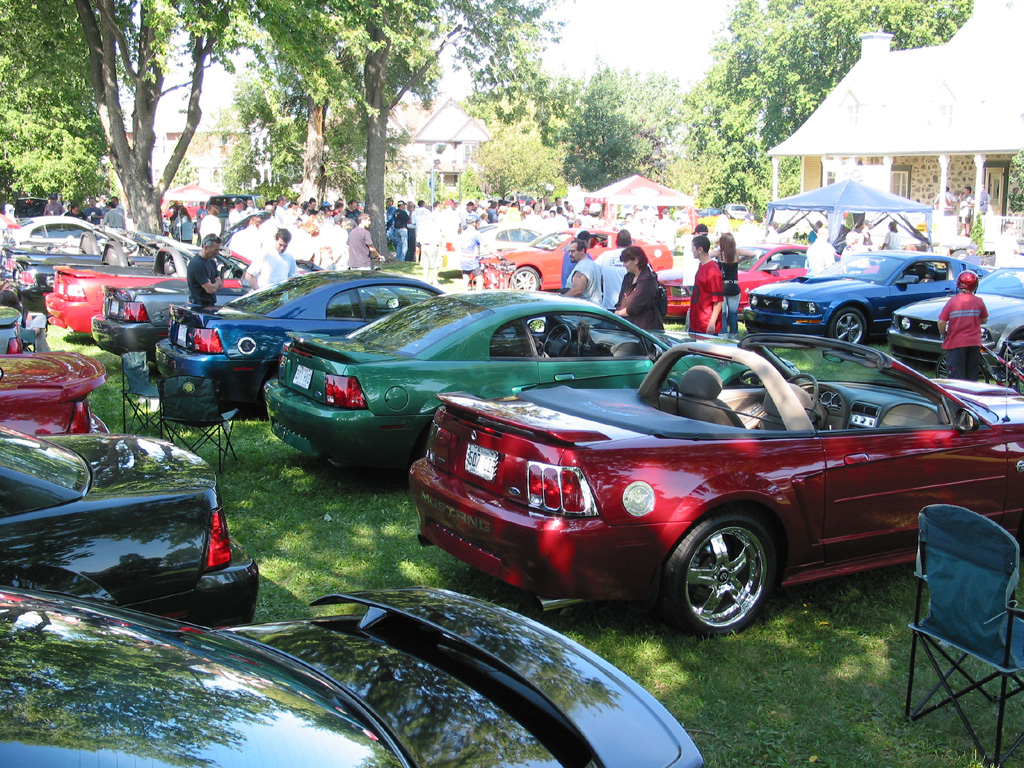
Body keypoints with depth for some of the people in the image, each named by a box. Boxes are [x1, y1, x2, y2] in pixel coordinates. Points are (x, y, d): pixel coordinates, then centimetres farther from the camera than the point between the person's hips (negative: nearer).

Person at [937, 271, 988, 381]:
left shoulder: (953, 301, -11)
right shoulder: (979, 301, -2)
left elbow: (941, 322, -15)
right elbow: (984, 320, 11)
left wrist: (943, 334, 2)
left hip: (956, 343, -3)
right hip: (974, 343, 3)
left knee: (956, 376, 0)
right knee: (971, 375, 14)